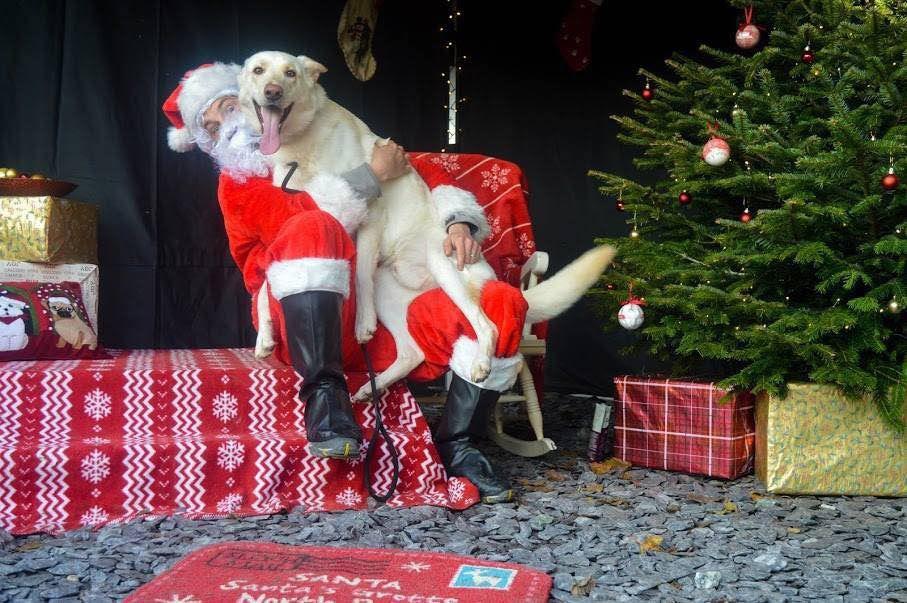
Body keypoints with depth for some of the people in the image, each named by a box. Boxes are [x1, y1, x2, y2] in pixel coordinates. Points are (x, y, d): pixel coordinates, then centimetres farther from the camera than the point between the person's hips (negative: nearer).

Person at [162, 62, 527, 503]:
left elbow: (423, 171, 21)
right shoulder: (238, 185, 11)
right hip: (309, 327, -4)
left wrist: (458, 220, 3)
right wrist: (373, 174, -5)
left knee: (503, 304, -14)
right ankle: (325, 393, -31)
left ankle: (456, 445, -6)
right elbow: (301, 216, -10)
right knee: (311, 230, -32)